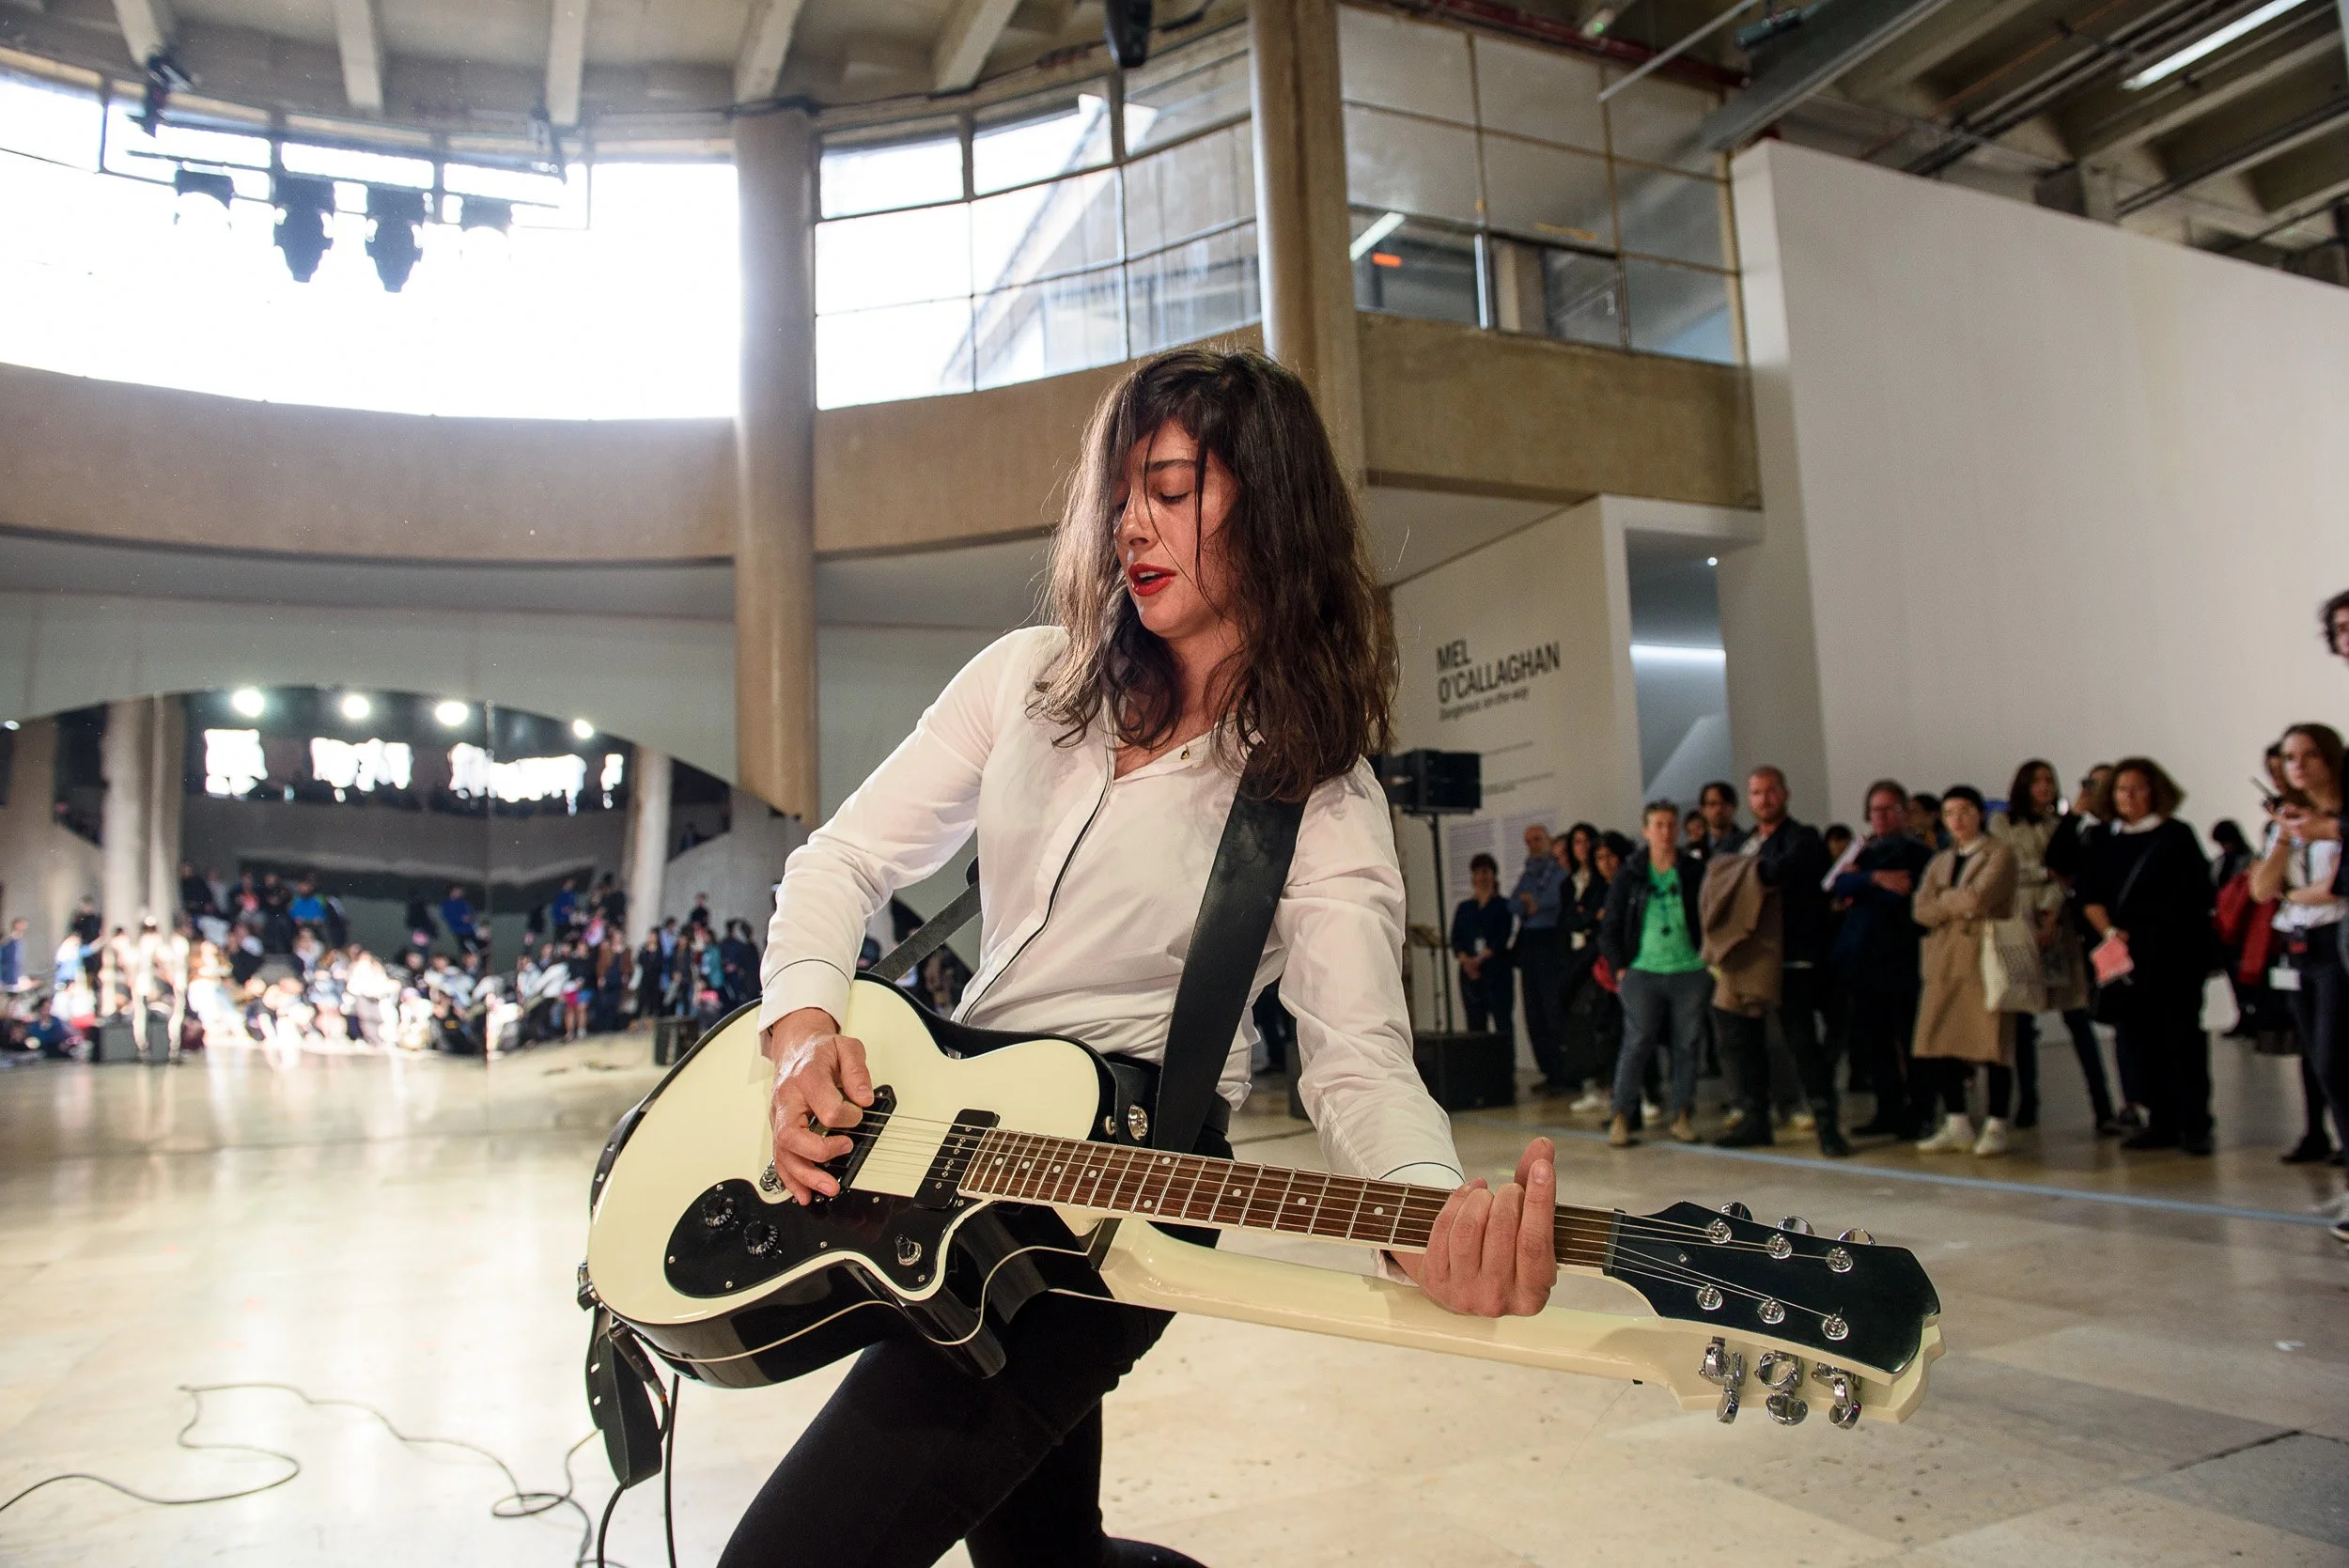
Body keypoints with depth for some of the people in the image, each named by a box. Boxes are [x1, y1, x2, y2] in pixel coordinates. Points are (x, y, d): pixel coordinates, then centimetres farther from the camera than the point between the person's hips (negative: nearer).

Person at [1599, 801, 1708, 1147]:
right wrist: (1621, 967, 2)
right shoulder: (1629, 876, 5)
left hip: (1690, 972, 1)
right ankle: (1621, 1116, 0)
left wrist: (1710, 957, 1)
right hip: (1643, 972, -1)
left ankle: (1682, 1116, 13)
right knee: (1637, 1043, -5)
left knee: (1687, 1045, 4)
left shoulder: (1697, 872, 6)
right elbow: (1610, 929, 8)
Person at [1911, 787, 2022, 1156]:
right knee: (1941, 1044, 3)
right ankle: (1957, 1126, 13)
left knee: (1993, 1044, -3)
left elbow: (1979, 898, -15)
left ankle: (1995, 1127, 6)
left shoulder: (1999, 855, 1)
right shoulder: (1940, 862, 19)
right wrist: (1961, 903, -9)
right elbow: (1921, 910, 4)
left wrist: (1944, 899, 1)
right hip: (1944, 962, 6)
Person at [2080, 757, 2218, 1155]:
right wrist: (2109, 932, -6)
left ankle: (2194, 1125, 0)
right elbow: (2090, 895, 11)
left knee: (2180, 1037, -5)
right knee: (2139, 1040, 4)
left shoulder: (2176, 836, 1)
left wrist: (2142, 936, -10)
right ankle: (2161, 1124, 12)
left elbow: (2191, 895, -5)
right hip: (2125, 958, 4)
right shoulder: (2106, 843, 15)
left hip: (2174, 955, -4)